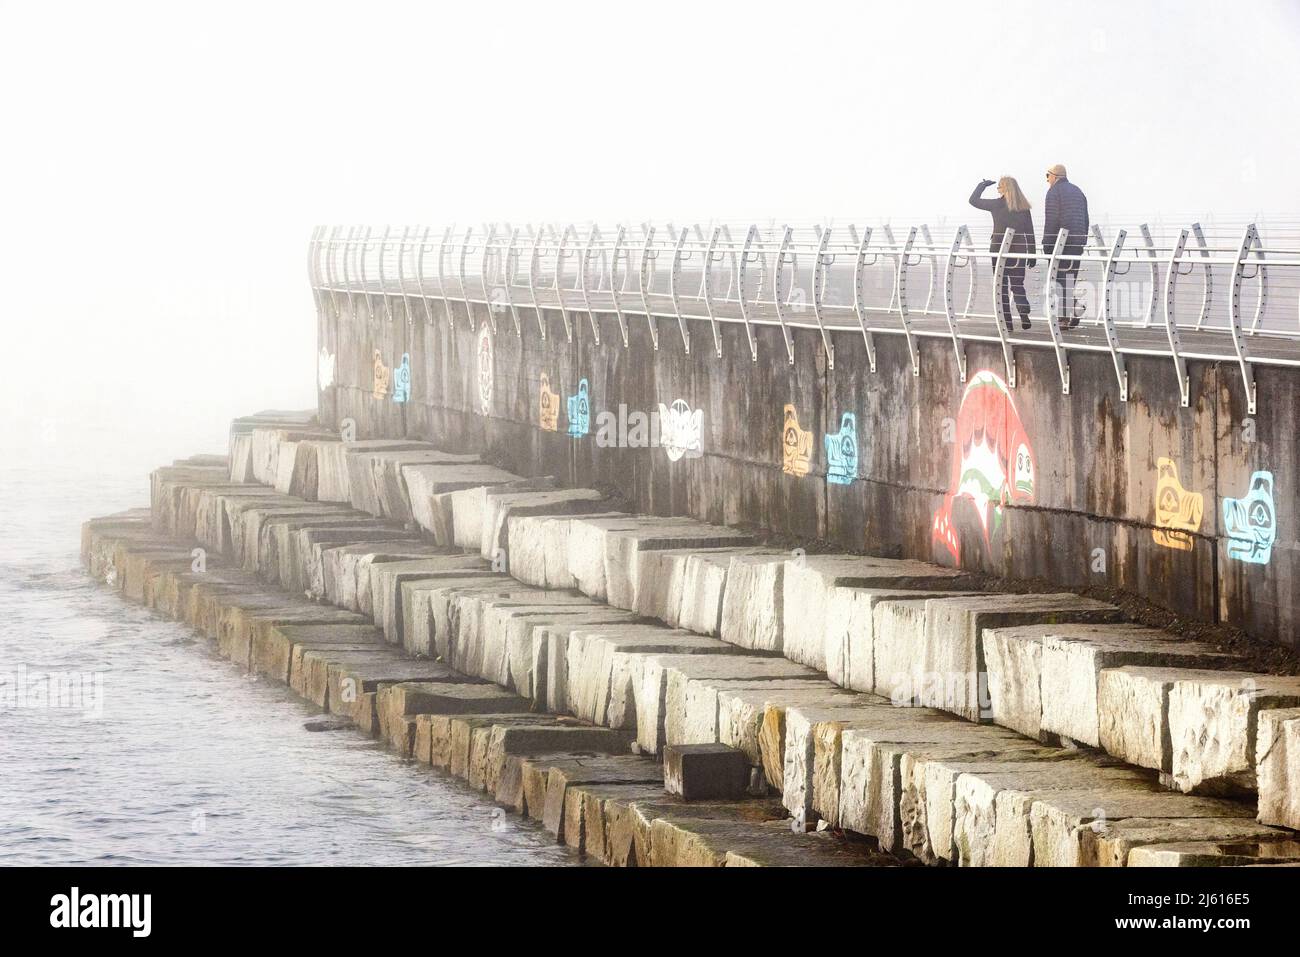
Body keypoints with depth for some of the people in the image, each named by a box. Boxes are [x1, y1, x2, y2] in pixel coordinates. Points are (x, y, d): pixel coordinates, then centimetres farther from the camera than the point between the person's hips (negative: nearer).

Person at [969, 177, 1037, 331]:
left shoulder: (997, 205, -8)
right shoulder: (1024, 208, 2)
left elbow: (973, 200, 3)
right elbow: (1030, 233, 4)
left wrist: (982, 185, 17)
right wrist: (1032, 255, 10)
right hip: (1019, 250, 3)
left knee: (1002, 288, 4)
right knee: (1018, 285, 13)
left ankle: (1007, 323, 1)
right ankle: (1024, 315, -8)